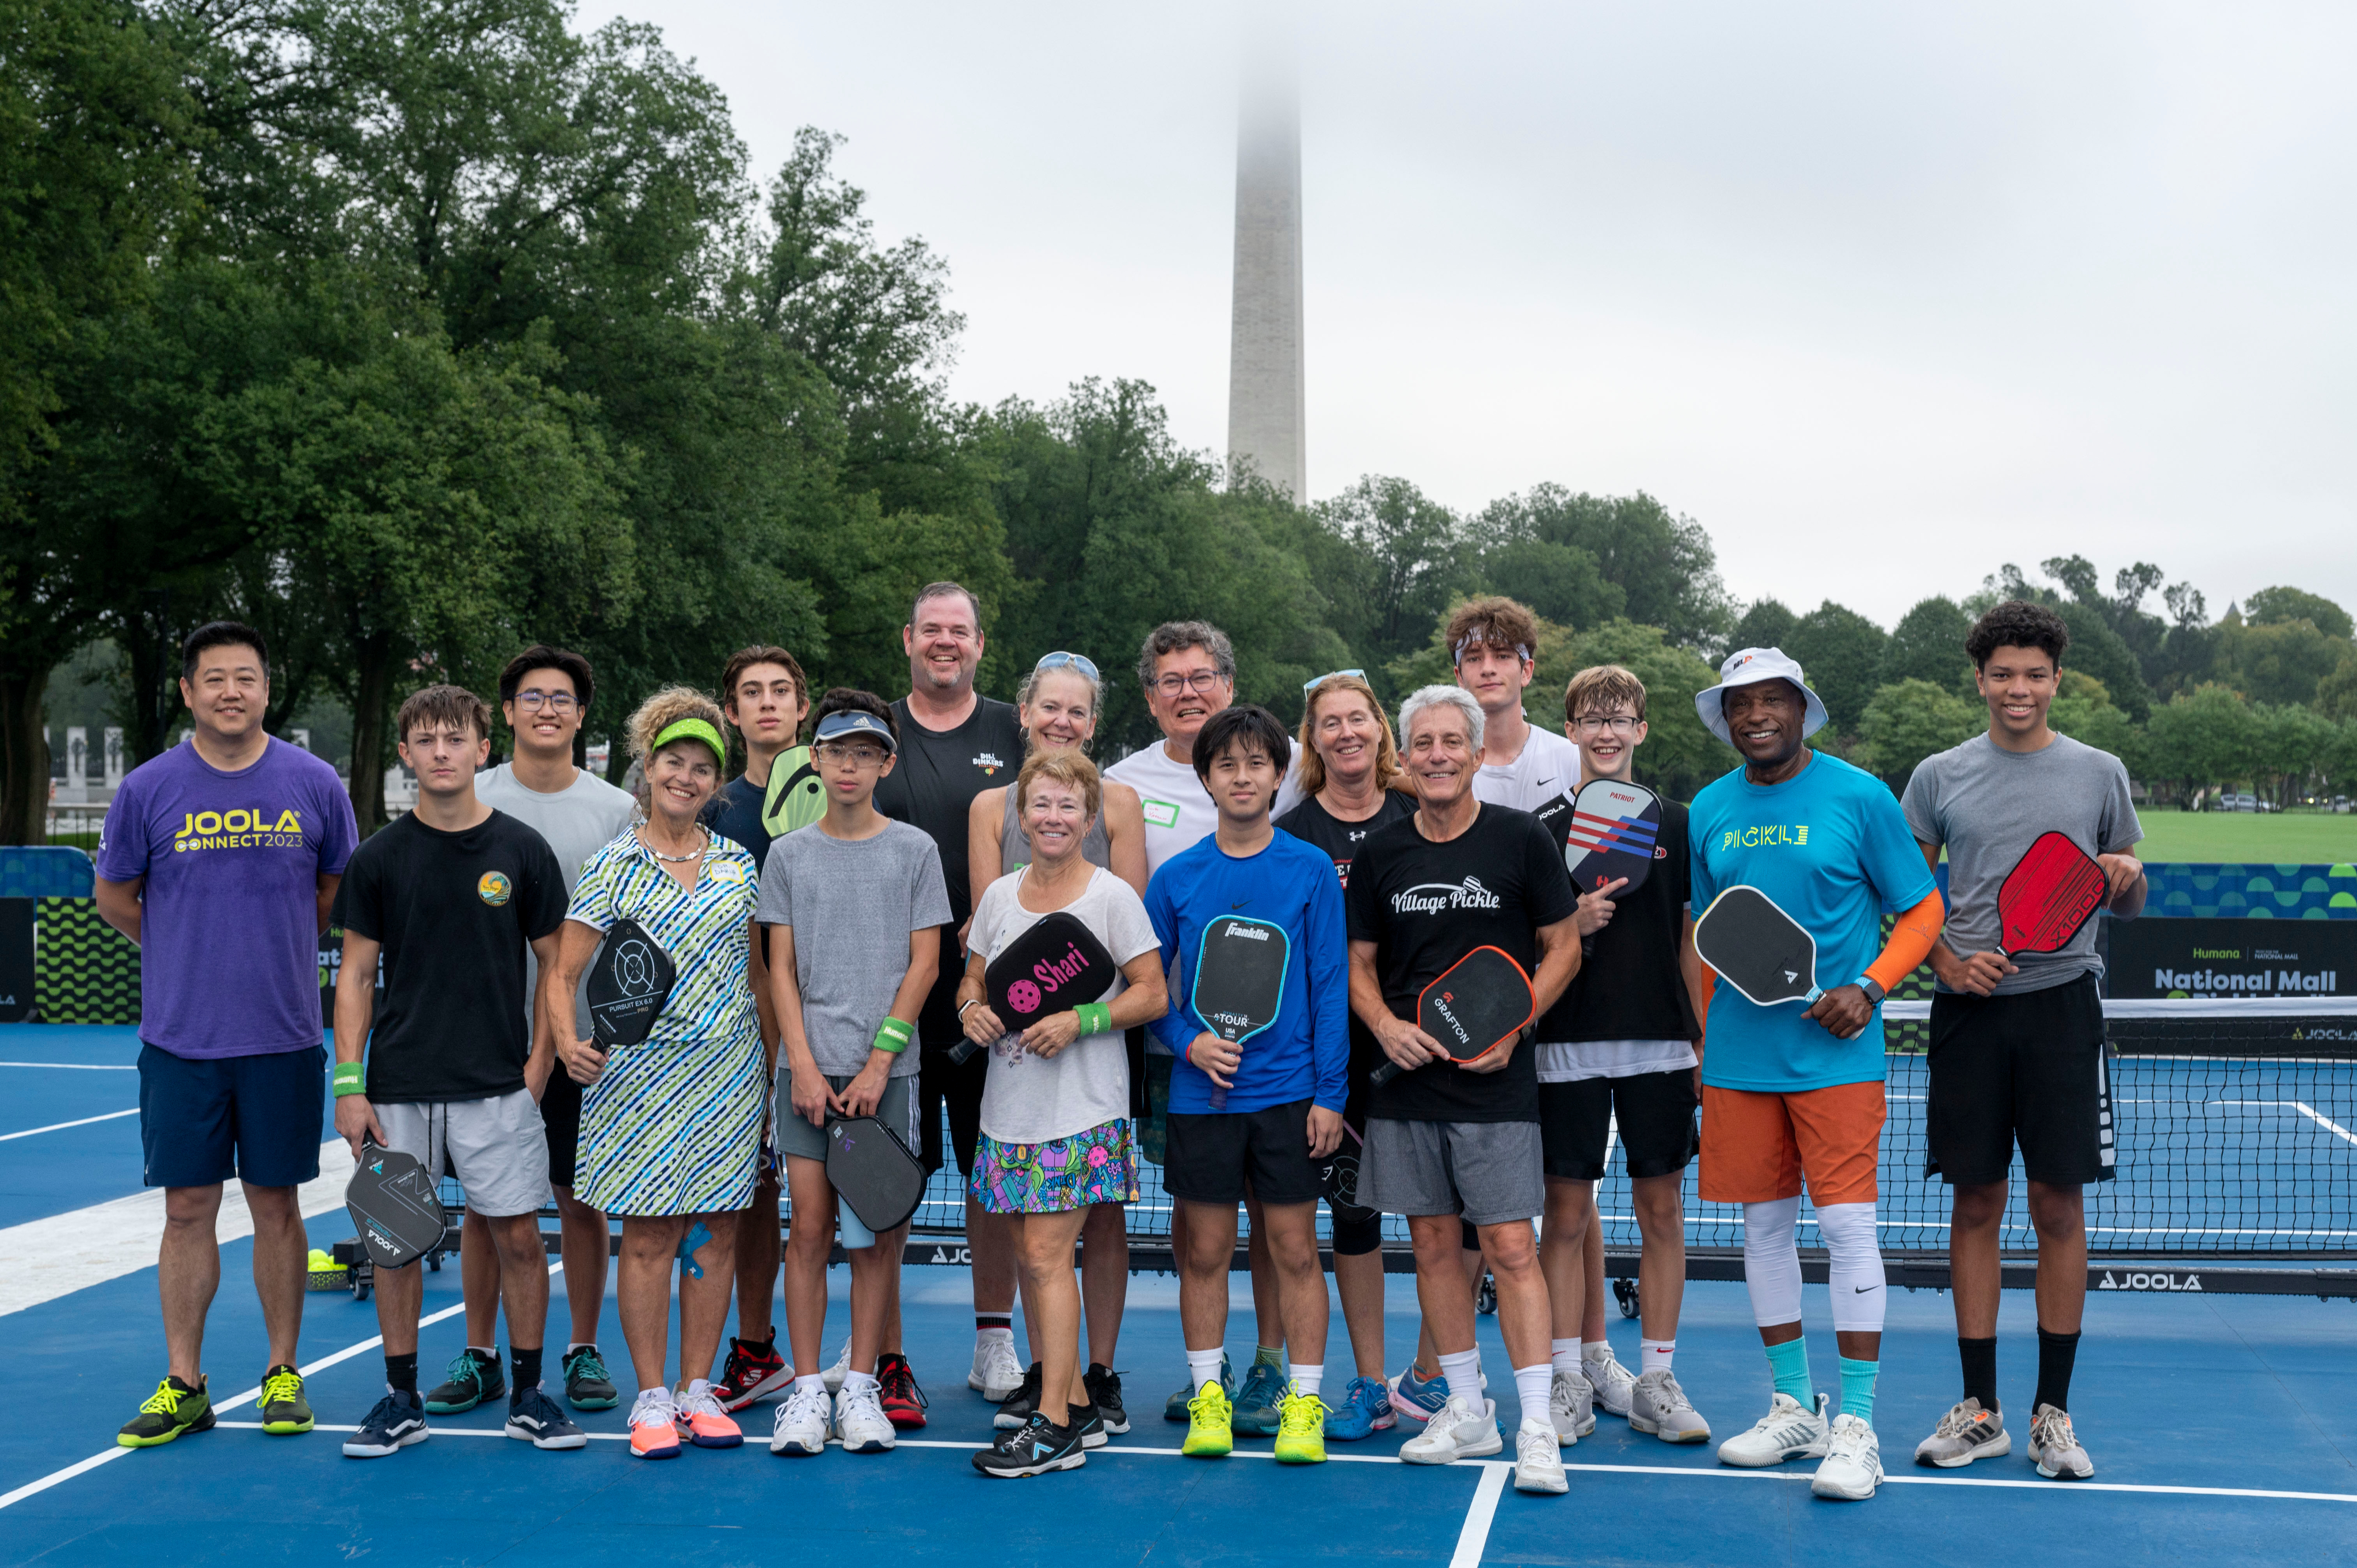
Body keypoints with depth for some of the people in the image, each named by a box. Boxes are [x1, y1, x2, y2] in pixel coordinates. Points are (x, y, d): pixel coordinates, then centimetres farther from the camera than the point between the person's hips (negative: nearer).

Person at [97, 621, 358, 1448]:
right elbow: (114, 897, 12)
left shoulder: (314, 783, 0)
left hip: (283, 1036, 0)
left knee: (276, 1205, 7)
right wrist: (184, 953, 13)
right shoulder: (148, 789, -1)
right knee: (187, 1209, 4)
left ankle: (284, 1373, 18)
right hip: (180, 1038, 0)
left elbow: (336, 887, 14)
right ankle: (183, 1385, 14)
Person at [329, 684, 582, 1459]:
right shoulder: (379, 858, 2)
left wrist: (538, 1067, -2)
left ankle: (529, 1395, 15)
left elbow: (555, 966, 6)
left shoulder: (523, 851, 0)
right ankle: (401, 1400, 18)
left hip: (497, 1084, -1)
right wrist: (349, 1085, -2)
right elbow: (356, 976, 4)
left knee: (518, 1236, 1)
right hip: (398, 1088, 1)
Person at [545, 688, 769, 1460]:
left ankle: (698, 1389, 15)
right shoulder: (614, 866, -2)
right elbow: (562, 975, -4)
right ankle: (652, 1397, 9)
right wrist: (569, 1042, -22)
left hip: (729, 1070, 3)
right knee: (649, 1235, 0)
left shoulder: (738, 863, 8)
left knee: (716, 1230, 5)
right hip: (643, 1071, -3)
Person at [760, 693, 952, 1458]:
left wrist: (878, 1065, -7)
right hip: (808, 1070, 1)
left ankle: (861, 1386, 11)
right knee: (810, 1228, 0)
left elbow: (923, 964, 0)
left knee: (878, 1234, 2)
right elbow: (781, 969, 6)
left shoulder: (914, 850, 4)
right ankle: (807, 1388, 7)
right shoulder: (788, 855, 8)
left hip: (887, 1070, -1)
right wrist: (804, 1068, -5)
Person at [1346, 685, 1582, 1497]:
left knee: (1511, 1248, -6)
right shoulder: (1378, 854, 6)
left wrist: (1512, 1027, -10)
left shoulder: (1523, 840, -2)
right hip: (1405, 1079, 4)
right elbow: (1359, 962, 13)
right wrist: (1386, 1024, -7)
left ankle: (1536, 1428, -1)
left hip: (1495, 1085, -3)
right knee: (1432, 1243, 9)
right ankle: (1468, 1413, 22)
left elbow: (1564, 947, 2)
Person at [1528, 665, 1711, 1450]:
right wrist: (1569, 927, -16)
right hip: (1569, 1046, -1)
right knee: (1567, 1214, 2)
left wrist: (1704, 1045, 7)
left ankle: (1656, 1380, 14)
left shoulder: (1674, 823, 8)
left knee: (1661, 1210, 4)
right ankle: (1569, 1382, 11)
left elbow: (1691, 940, 10)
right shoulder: (1542, 827, 2)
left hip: (1659, 1044, 2)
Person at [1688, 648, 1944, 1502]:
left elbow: (1923, 910, 1)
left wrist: (1870, 989, -13)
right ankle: (1793, 1408, 22)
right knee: (1765, 1225, 9)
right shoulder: (1708, 810, 8)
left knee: (1847, 1225, -5)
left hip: (1835, 1053, -4)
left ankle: (1856, 1428, 2)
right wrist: (1701, 1045, 14)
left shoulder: (1859, 797, -4)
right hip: (1739, 1057, 4)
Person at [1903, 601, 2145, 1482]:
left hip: (2061, 1003, 0)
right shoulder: (1939, 778, 7)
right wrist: (1947, 959, -7)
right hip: (1968, 1009, 0)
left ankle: (2053, 1411, 12)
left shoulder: (2099, 774, 7)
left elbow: (2129, 906, 13)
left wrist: (2127, 875, -10)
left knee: (2059, 1204, 1)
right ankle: (1979, 1410, 14)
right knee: (1976, 1203, 4)